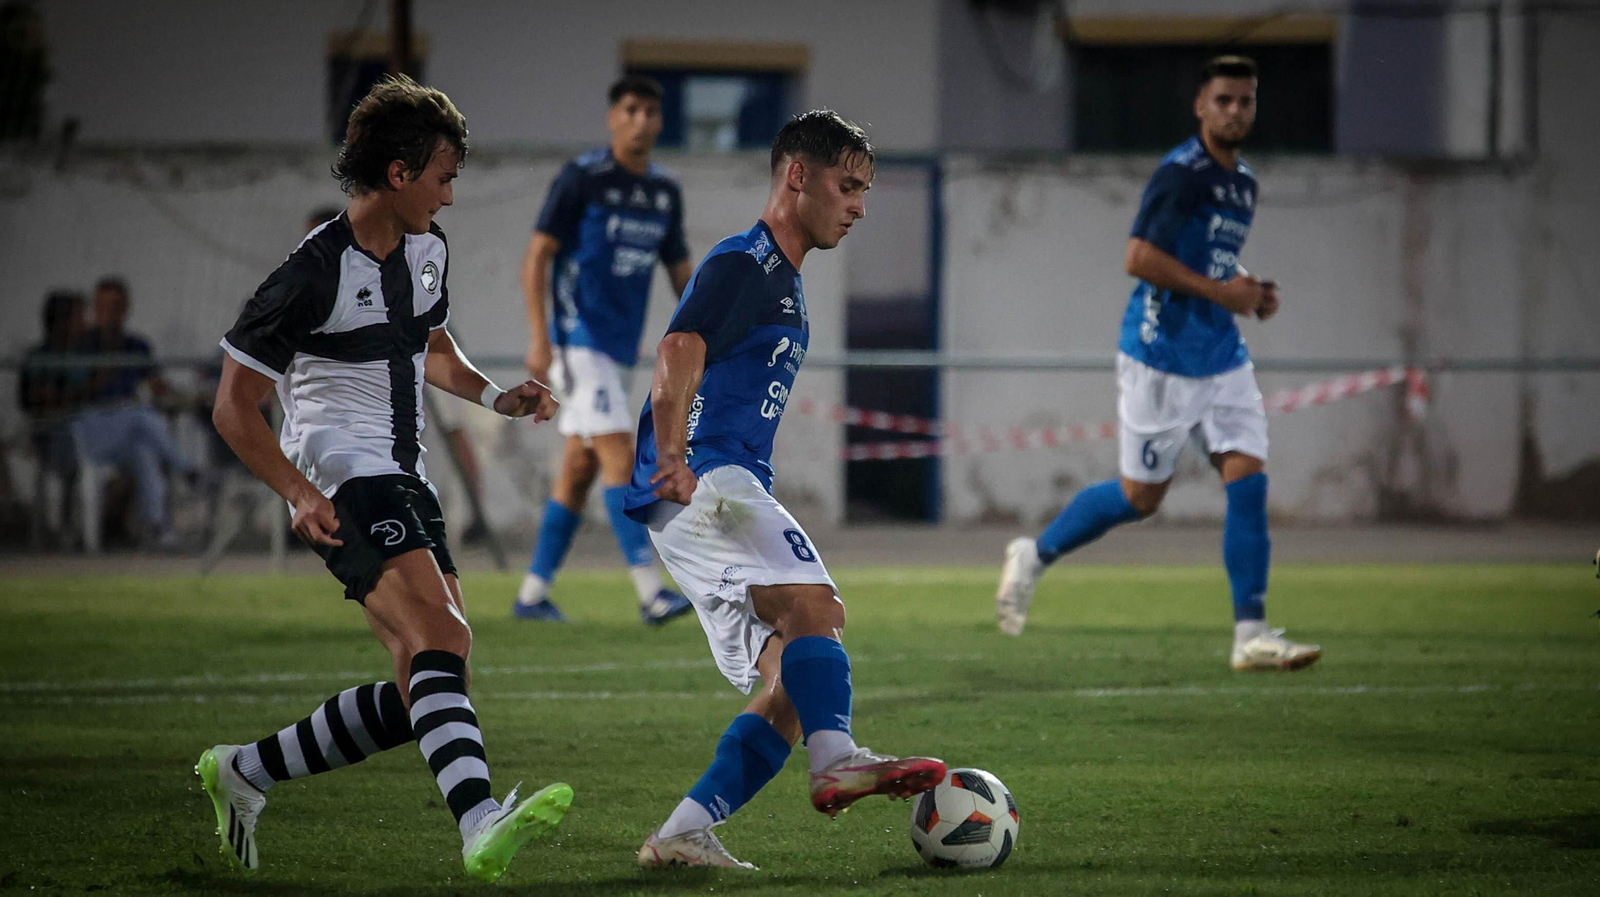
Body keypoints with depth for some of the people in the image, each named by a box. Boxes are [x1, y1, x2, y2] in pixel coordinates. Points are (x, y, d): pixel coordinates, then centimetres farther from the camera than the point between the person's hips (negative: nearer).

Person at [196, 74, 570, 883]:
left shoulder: (427, 250, 11)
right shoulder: (315, 273, -14)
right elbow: (234, 407, -10)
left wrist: (497, 396, 11)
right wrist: (300, 495, -22)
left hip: (405, 483, 9)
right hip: (343, 482, -9)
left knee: (421, 692, 5)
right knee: (441, 637, -28)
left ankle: (246, 771, 22)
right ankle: (481, 825, -46)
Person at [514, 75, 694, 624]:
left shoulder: (665, 191, 10)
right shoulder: (582, 178, -9)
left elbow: (680, 272, 18)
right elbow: (536, 257, -9)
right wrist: (539, 337, -18)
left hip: (621, 350, 7)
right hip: (579, 342, -7)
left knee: (580, 466, 8)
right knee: (619, 455, -15)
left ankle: (533, 594, 15)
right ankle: (649, 592, -21)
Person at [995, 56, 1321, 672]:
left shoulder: (1243, 182, 14)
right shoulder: (1181, 173, -14)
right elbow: (1139, 258, -20)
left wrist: (1250, 292, 8)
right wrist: (1219, 291, -20)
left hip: (1223, 356, 7)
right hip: (1162, 357, -7)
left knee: (1248, 479, -5)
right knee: (1142, 496, 2)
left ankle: (1251, 634, -5)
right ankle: (1034, 556, 24)